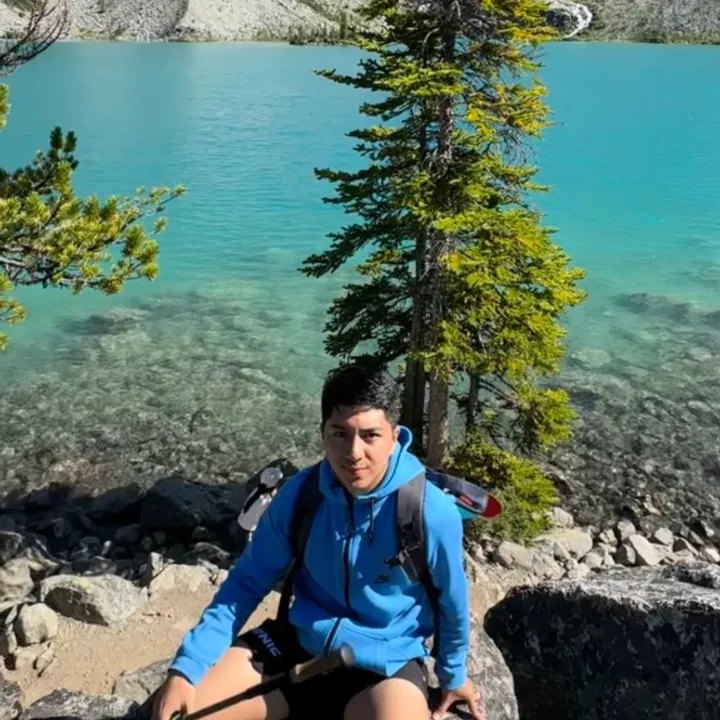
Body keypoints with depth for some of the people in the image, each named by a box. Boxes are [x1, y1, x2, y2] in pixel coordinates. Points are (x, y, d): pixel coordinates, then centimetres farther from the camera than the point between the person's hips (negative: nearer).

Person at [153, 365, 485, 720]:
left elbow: (452, 604, -3)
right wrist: (186, 665, -12)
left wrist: (452, 674, 14)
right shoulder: (299, 494, -13)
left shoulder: (432, 514, -22)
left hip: (384, 660, -3)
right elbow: (249, 581, -2)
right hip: (299, 641, 3)